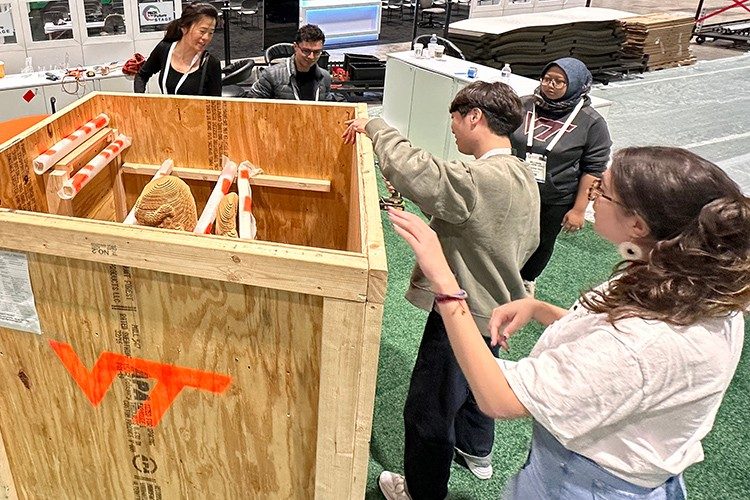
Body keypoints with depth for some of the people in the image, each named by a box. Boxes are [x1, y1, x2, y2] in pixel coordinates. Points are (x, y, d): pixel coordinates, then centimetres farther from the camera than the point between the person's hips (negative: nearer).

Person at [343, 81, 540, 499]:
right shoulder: (525, 177, 1)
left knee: (428, 412, 9)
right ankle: (476, 452, 57)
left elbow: (411, 170, -41)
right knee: (476, 382, 32)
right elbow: (528, 243, 11)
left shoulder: (481, 180, -30)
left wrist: (375, 127, -24)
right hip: (497, 306, 10)